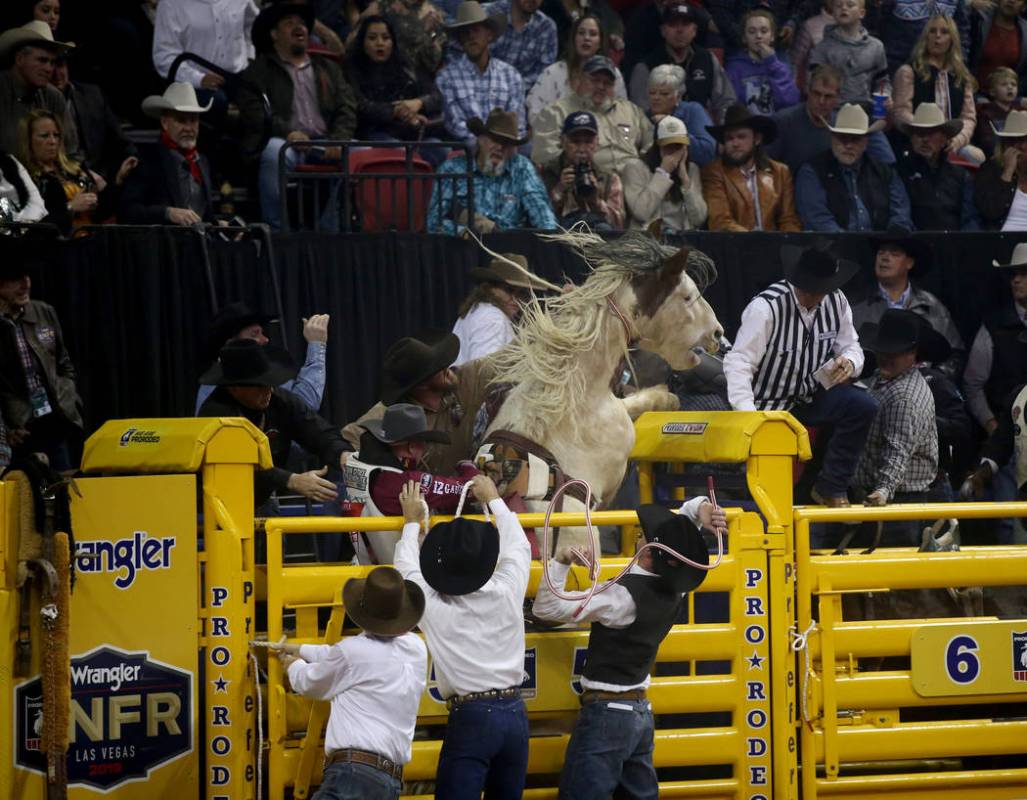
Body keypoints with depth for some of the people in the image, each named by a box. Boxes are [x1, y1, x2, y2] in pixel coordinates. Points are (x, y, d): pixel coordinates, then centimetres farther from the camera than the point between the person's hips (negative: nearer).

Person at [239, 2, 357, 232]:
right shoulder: (258, 71, 17)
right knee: (276, 153, -39)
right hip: (284, 141, -3)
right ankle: (275, 230, -33)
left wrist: (338, 140, -6)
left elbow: (346, 109, 16)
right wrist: (288, 132, -17)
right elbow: (254, 111, 1)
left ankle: (335, 230, -21)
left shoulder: (329, 69, 29)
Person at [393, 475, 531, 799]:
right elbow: (519, 546, 19)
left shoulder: (434, 609, -7)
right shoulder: (507, 594, -2)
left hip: (471, 718, -4)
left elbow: (406, 567, 13)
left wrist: (412, 522, 28)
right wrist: (494, 500, 33)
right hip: (515, 713, 4)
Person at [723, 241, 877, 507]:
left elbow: (850, 346, 8)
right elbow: (738, 363, -28)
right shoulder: (766, 307, -23)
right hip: (769, 403, -4)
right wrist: (747, 414, -41)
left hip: (812, 395, 5)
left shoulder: (836, 301, -6)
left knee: (863, 406, -21)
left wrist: (849, 361, -20)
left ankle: (830, 490, -7)